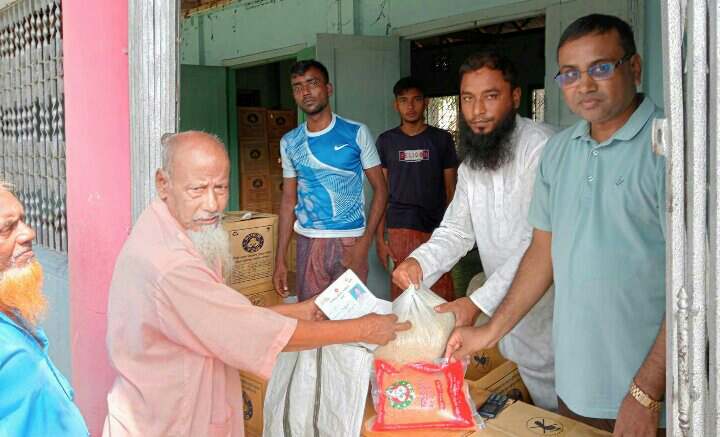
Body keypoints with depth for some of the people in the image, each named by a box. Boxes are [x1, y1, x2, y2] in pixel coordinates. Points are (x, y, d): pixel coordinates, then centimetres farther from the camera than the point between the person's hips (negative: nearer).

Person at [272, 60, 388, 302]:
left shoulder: (356, 133, -3)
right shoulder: (289, 142, 7)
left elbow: (380, 189, -1)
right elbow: (288, 200, 11)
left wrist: (366, 239, -13)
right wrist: (280, 258, 7)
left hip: (349, 241, -3)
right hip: (308, 242, 3)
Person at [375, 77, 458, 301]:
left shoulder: (442, 139, 5)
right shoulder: (386, 140, 7)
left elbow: (451, 190, 6)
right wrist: (379, 237, 2)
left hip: (436, 231, 0)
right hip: (399, 231, 1)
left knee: (442, 299, -4)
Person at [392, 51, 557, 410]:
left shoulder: (540, 148, -21)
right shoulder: (471, 161, 7)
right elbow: (456, 230, 7)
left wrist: (477, 303, -32)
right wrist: (419, 263, -13)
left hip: (545, 310, -7)